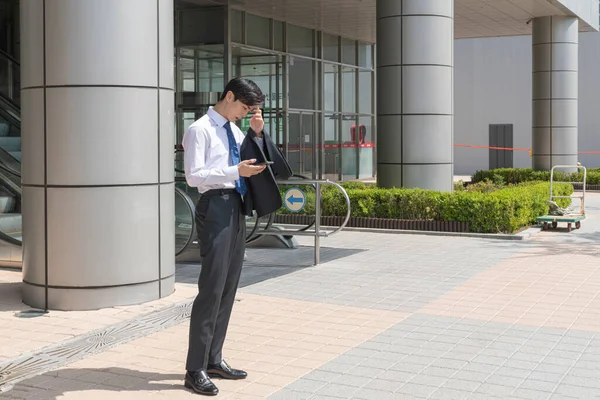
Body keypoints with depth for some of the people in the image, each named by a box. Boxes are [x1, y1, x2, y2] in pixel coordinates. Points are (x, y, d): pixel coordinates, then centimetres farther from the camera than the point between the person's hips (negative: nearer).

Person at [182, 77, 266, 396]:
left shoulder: (235, 131, 17)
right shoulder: (200, 129, -7)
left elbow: (248, 162, 26)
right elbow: (194, 176, -15)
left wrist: (256, 134, 12)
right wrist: (235, 171, -21)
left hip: (236, 207, 9)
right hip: (216, 206, -9)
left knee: (229, 287, 12)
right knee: (212, 287, -10)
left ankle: (213, 359, 22)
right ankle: (195, 369, -3)